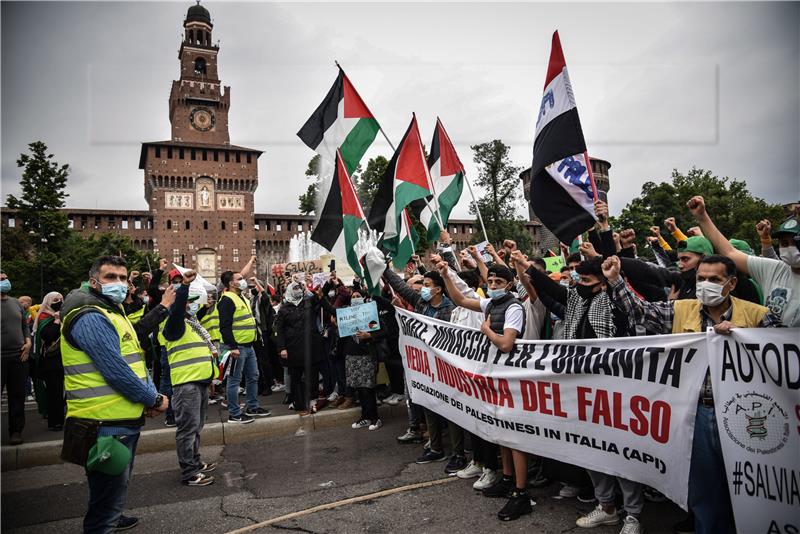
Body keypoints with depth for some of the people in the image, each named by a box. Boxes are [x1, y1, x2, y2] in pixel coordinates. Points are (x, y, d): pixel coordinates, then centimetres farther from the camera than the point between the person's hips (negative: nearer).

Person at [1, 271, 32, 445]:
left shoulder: (16, 303, 11)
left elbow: (25, 325, 17)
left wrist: (28, 342, 2)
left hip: (19, 356, 4)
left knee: (17, 396, 9)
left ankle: (16, 431, 19)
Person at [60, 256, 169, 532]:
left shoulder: (114, 312, 14)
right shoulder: (90, 318, -20)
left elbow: (135, 359, 13)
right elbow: (116, 370, -25)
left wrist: (151, 395, -1)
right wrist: (154, 399, -15)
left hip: (125, 419, 10)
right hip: (106, 423, -10)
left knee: (118, 482, 28)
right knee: (110, 487, 4)